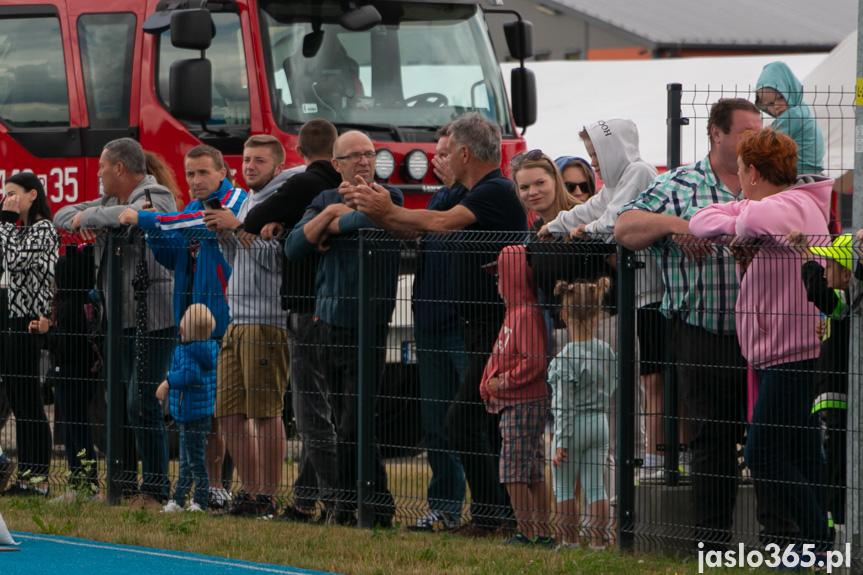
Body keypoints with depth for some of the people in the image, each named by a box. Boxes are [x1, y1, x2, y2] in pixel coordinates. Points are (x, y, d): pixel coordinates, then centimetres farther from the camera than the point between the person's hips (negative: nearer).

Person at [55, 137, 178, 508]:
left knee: (142, 404, -11)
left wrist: (88, 216, -15)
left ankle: (156, 490, -7)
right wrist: (79, 222, -2)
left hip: (153, 320, -9)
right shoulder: (111, 200, 17)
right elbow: (62, 216, 22)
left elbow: (131, 215, -32)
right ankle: (123, 481, 19)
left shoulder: (156, 197, -10)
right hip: (121, 319, 9)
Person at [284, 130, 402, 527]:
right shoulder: (326, 200, 12)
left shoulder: (387, 196, -3)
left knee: (353, 428, -8)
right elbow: (293, 248, -1)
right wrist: (330, 213, -10)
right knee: (344, 424, 8)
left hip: (367, 326, -6)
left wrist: (330, 227, -8)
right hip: (328, 324, 6)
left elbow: (365, 219, -26)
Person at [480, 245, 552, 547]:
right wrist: (489, 384, 15)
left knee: (514, 470, -8)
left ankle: (526, 531, -6)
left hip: (523, 405, -10)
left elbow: (534, 362, -22)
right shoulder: (514, 312, 16)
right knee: (534, 471, 11)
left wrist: (503, 382, -16)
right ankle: (543, 531, 14)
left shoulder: (527, 314, -16)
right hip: (512, 404, 10)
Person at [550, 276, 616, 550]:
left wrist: (561, 443, -13)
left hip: (574, 426, -6)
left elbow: (565, 404, -17)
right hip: (600, 424, 6)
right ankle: (598, 539, 9)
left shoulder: (567, 358, -18)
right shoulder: (606, 350, -1)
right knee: (595, 485, 9)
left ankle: (569, 540, 12)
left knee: (564, 487, 7)